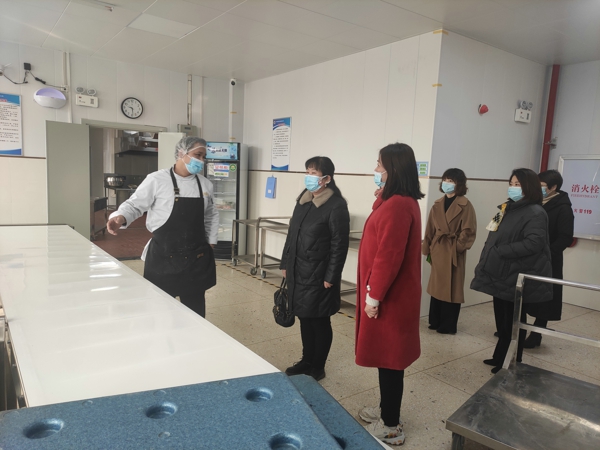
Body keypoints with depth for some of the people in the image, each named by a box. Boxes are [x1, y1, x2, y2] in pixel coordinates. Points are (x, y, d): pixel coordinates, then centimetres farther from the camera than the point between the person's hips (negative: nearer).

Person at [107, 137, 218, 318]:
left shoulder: (206, 184, 7)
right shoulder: (157, 180, -8)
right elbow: (135, 205, -5)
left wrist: (211, 242, 13)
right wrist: (121, 217, -25)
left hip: (196, 257, 4)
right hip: (163, 257, -4)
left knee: (195, 305, 14)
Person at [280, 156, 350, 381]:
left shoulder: (336, 206, -14)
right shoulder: (303, 200, 9)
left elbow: (339, 245, -15)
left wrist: (331, 277, -16)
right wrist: (286, 263, 14)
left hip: (318, 275, -7)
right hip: (298, 272, 7)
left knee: (319, 321, 7)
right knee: (304, 318, 17)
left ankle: (318, 367, 24)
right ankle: (306, 360, 34)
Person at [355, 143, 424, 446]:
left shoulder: (396, 206, -22)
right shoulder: (401, 202, 11)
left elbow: (389, 256, -24)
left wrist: (374, 296, -19)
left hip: (389, 298, -10)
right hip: (391, 294, 10)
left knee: (389, 359, 3)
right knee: (388, 357, 20)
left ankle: (390, 426, 19)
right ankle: (387, 410, 37)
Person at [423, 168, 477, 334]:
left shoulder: (465, 205, -8)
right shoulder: (438, 204, 9)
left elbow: (468, 231, -10)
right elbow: (430, 228, 9)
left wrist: (457, 248, -11)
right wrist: (428, 248, 6)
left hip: (453, 252, -5)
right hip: (437, 250, 6)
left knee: (451, 288, 4)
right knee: (436, 286, 13)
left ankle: (448, 325, 15)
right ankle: (435, 321, 25)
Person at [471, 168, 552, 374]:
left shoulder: (536, 213, -13)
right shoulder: (507, 208, 15)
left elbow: (532, 243, -25)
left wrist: (499, 252, -21)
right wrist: (488, 261, 7)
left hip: (518, 276, -8)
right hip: (501, 274, 8)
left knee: (513, 322, 5)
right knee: (502, 319, 16)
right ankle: (500, 357, 29)